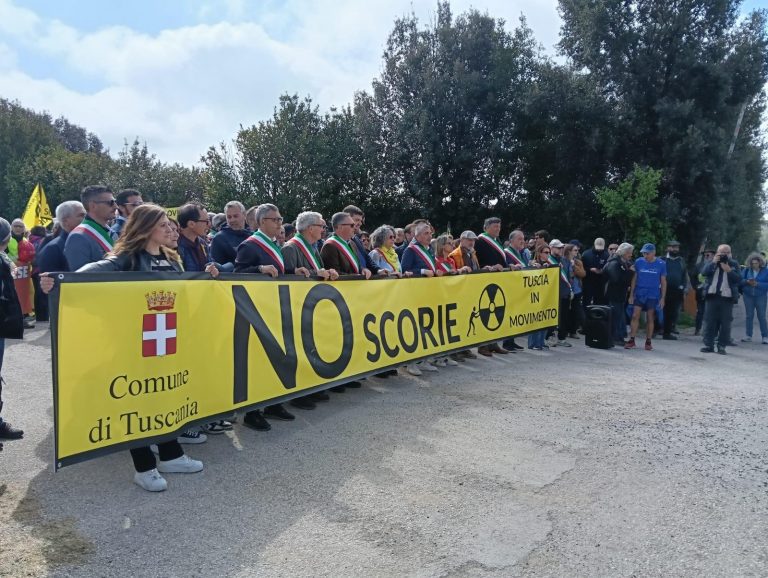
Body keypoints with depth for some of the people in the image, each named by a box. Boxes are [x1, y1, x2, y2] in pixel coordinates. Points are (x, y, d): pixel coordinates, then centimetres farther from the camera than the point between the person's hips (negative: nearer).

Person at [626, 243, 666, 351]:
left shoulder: (661, 264, -3)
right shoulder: (638, 262, 0)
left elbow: (663, 282, 3)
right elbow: (634, 279, 5)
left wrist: (662, 298, 0)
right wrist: (631, 295, 2)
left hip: (653, 295, -1)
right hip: (639, 294, 1)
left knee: (650, 319, 6)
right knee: (635, 316, -4)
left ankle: (648, 342, 15)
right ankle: (631, 340, 3)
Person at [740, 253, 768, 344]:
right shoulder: (747, 270, 1)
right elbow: (740, 280, 0)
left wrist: (757, 284, -22)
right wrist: (747, 281, -19)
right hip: (748, 296, 2)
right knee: (749, 316, 7)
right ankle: (749, 336, 12)